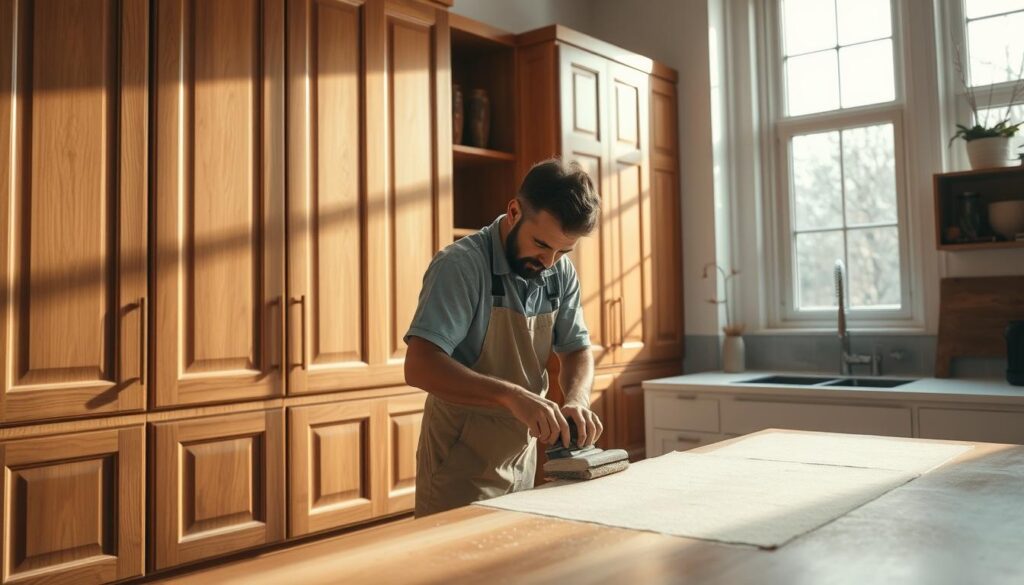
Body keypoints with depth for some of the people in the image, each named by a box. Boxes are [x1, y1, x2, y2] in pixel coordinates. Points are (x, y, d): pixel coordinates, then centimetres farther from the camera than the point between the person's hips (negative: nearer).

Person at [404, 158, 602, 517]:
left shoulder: (561, 273, 0)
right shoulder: (461, 265, -20)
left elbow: (576, 350, 6)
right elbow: (419, 367, -28)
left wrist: (577, 400, -15)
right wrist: (512, 395, -39)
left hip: (523, 459, 7)